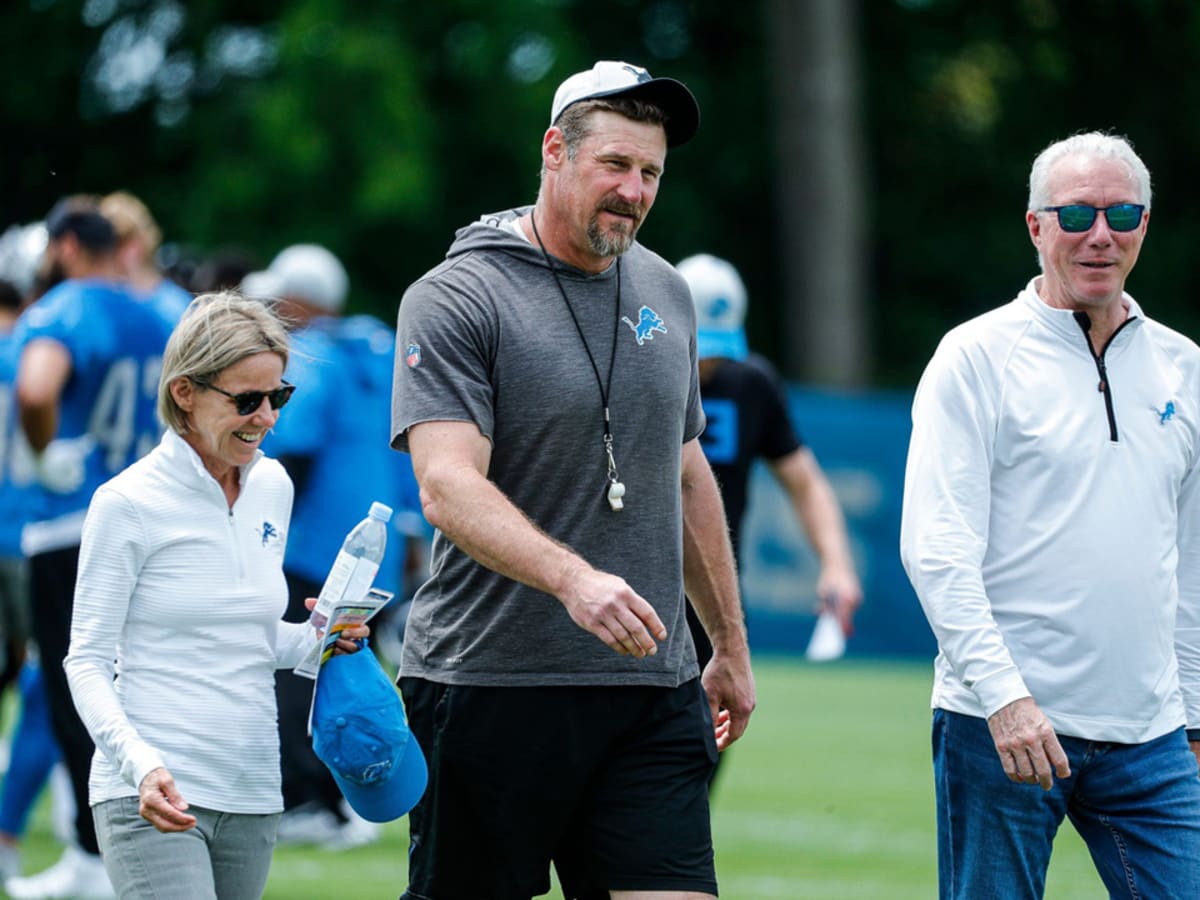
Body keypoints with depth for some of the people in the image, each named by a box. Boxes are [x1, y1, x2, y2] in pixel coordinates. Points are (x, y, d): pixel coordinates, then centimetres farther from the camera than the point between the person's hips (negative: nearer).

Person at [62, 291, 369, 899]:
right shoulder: (128, 502, -7)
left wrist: (320, 638, 2)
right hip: (152, 799, -6)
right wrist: (141, 764, -22)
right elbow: (88, 662, -7)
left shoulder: (273, 487, 12)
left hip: (251, 796, 6)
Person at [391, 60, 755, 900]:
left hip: (653, 687, 5)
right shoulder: (456, 299, -7)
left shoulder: (665, 293, 14)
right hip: (488, 688, -5)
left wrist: (731, 646, 25)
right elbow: (448, 486, -20)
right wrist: (573, 580, -35)